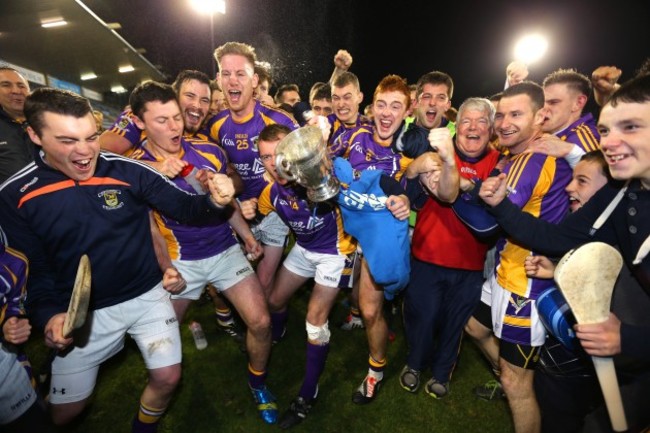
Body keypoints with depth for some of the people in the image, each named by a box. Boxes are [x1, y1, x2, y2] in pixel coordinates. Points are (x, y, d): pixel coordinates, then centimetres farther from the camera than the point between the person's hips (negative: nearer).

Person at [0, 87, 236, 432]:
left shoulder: (128, 171, -14)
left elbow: (183, 208, -11)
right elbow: (32, 269, -1)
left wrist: (213, 201, -32)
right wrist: (48, 314, -16)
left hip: (146, 296, -1)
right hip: (83, 311, 2)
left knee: (167, 378, 3)